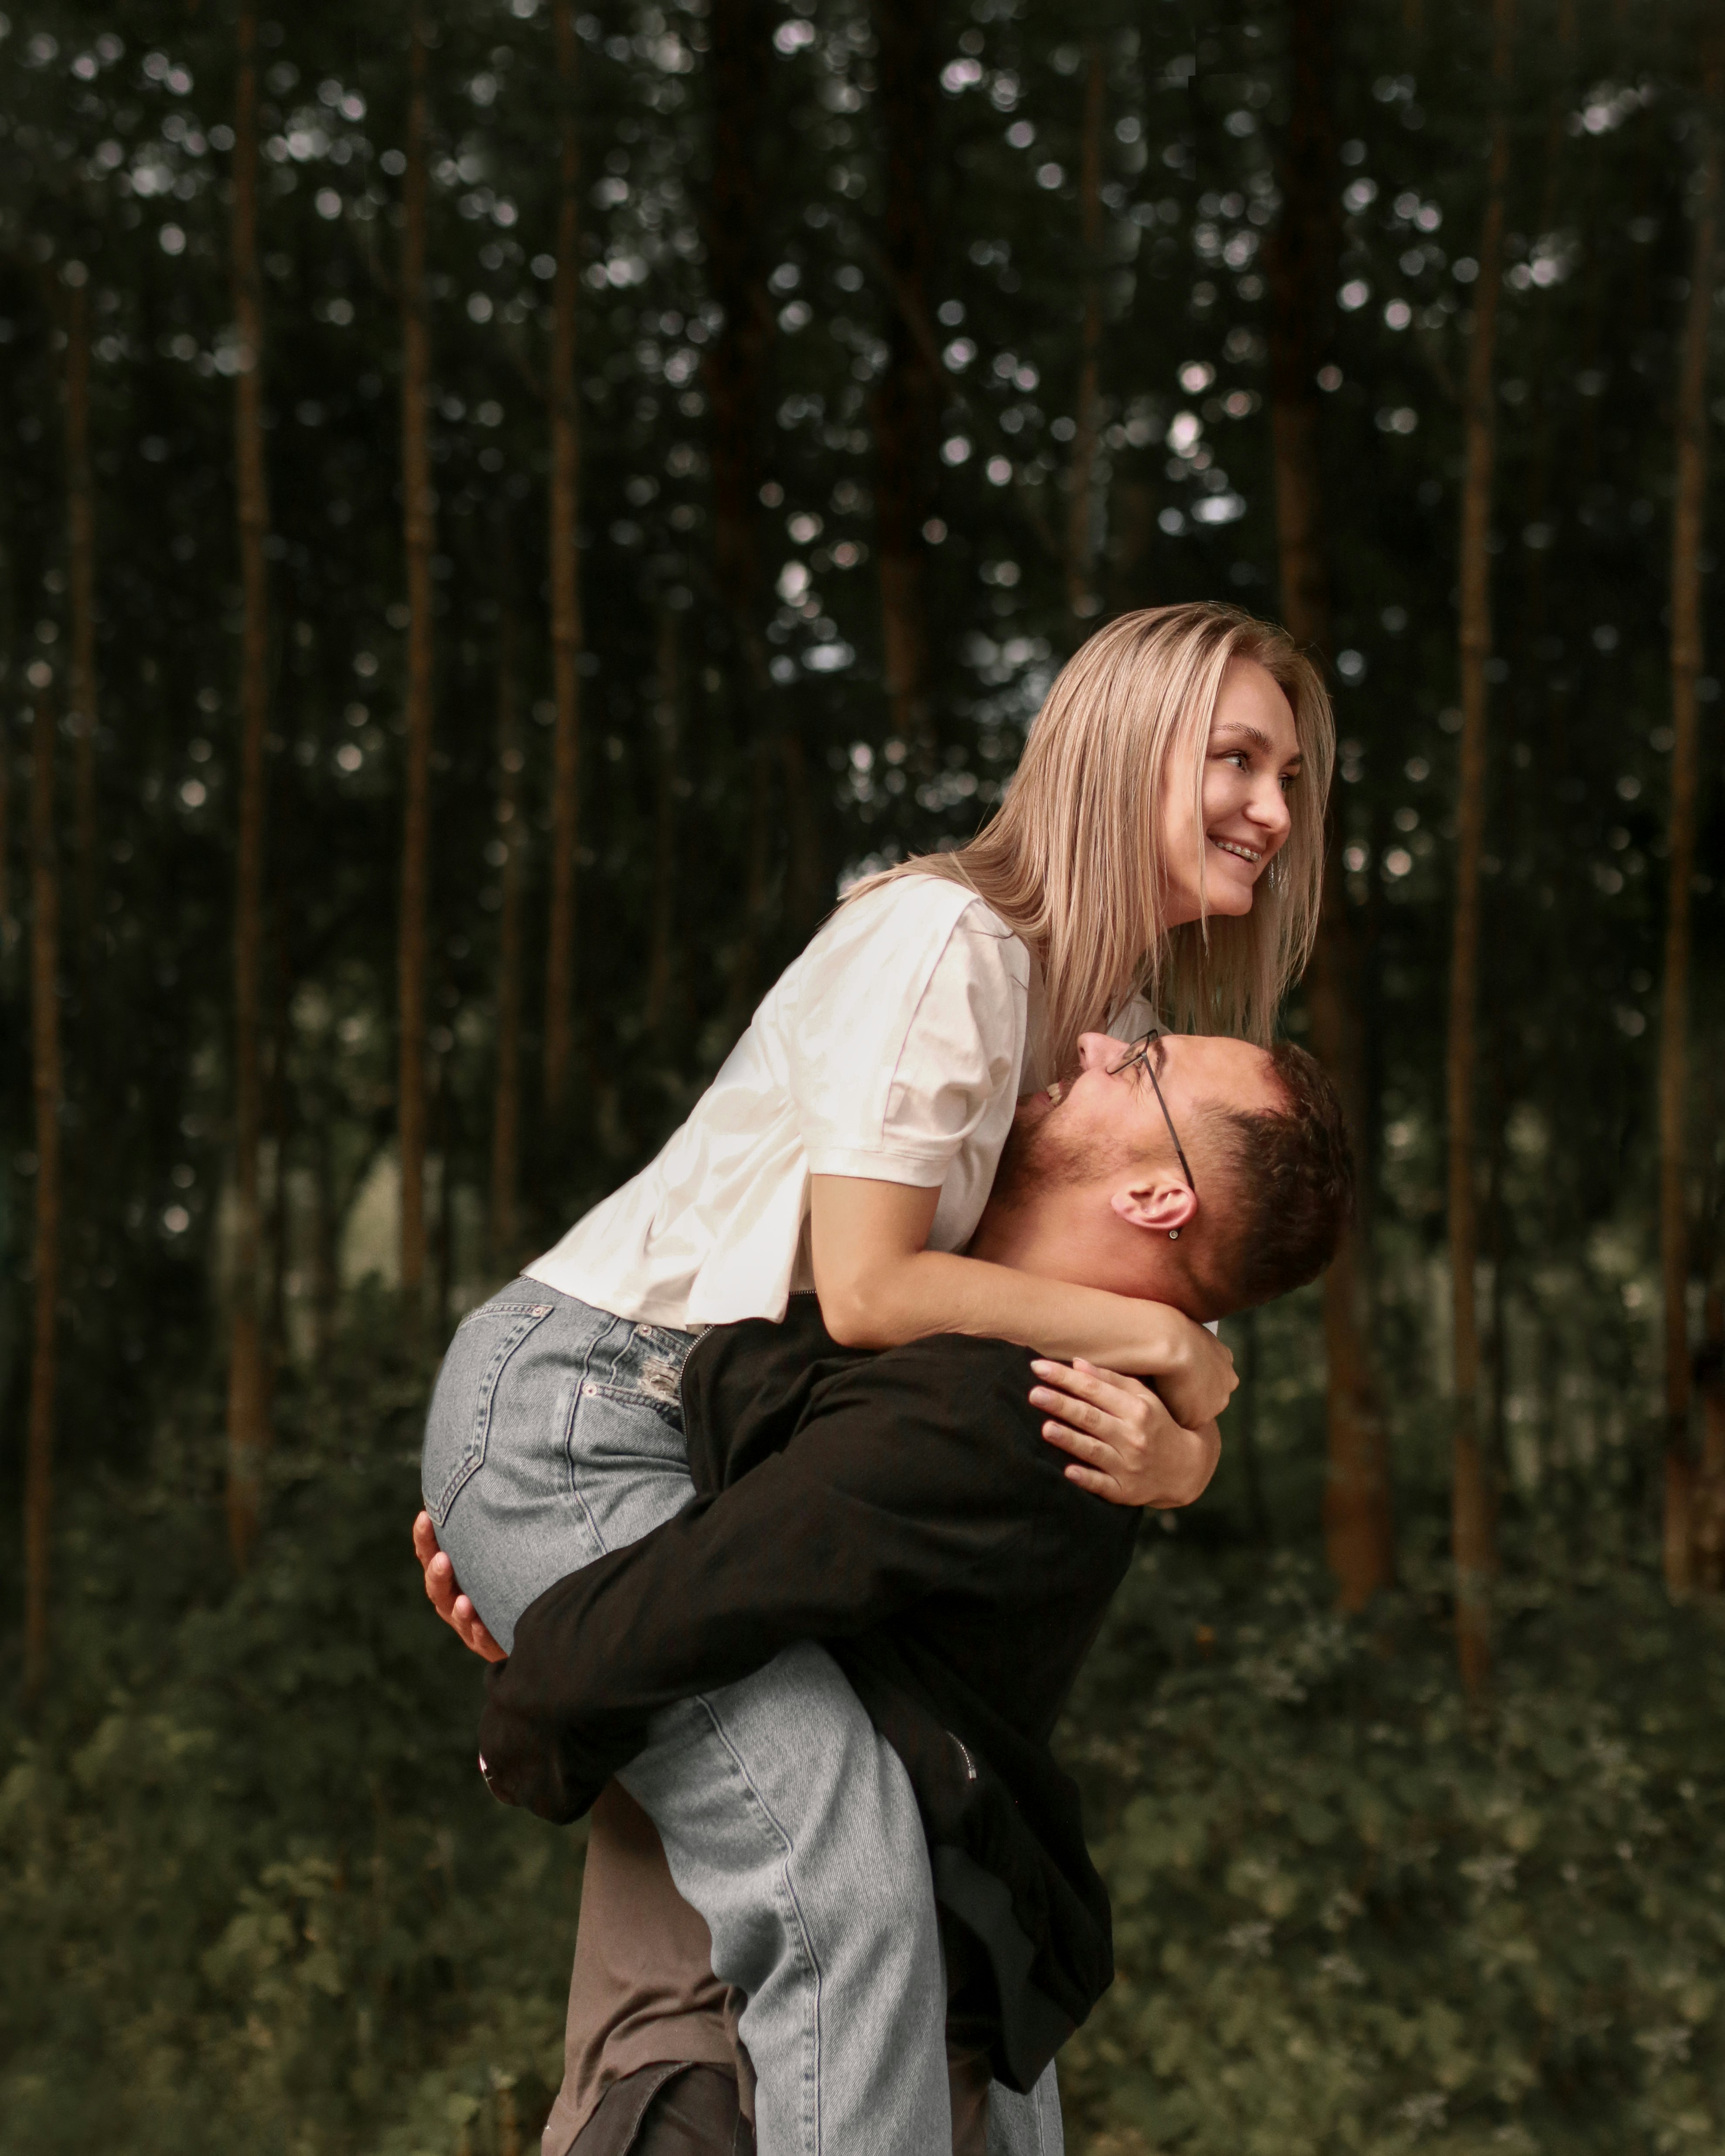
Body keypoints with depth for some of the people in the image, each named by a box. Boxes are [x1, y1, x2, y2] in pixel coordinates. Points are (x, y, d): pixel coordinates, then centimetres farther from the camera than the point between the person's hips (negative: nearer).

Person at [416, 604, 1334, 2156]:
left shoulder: (1101, 1009, 12)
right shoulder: (943, 938, -17)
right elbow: (867, 1289, -22)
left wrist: (1174, 1437, -15)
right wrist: (1160, 1337, -14)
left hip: (703, 1440, 10)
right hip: (565, 1413, -10)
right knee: (844, 1859, -24)